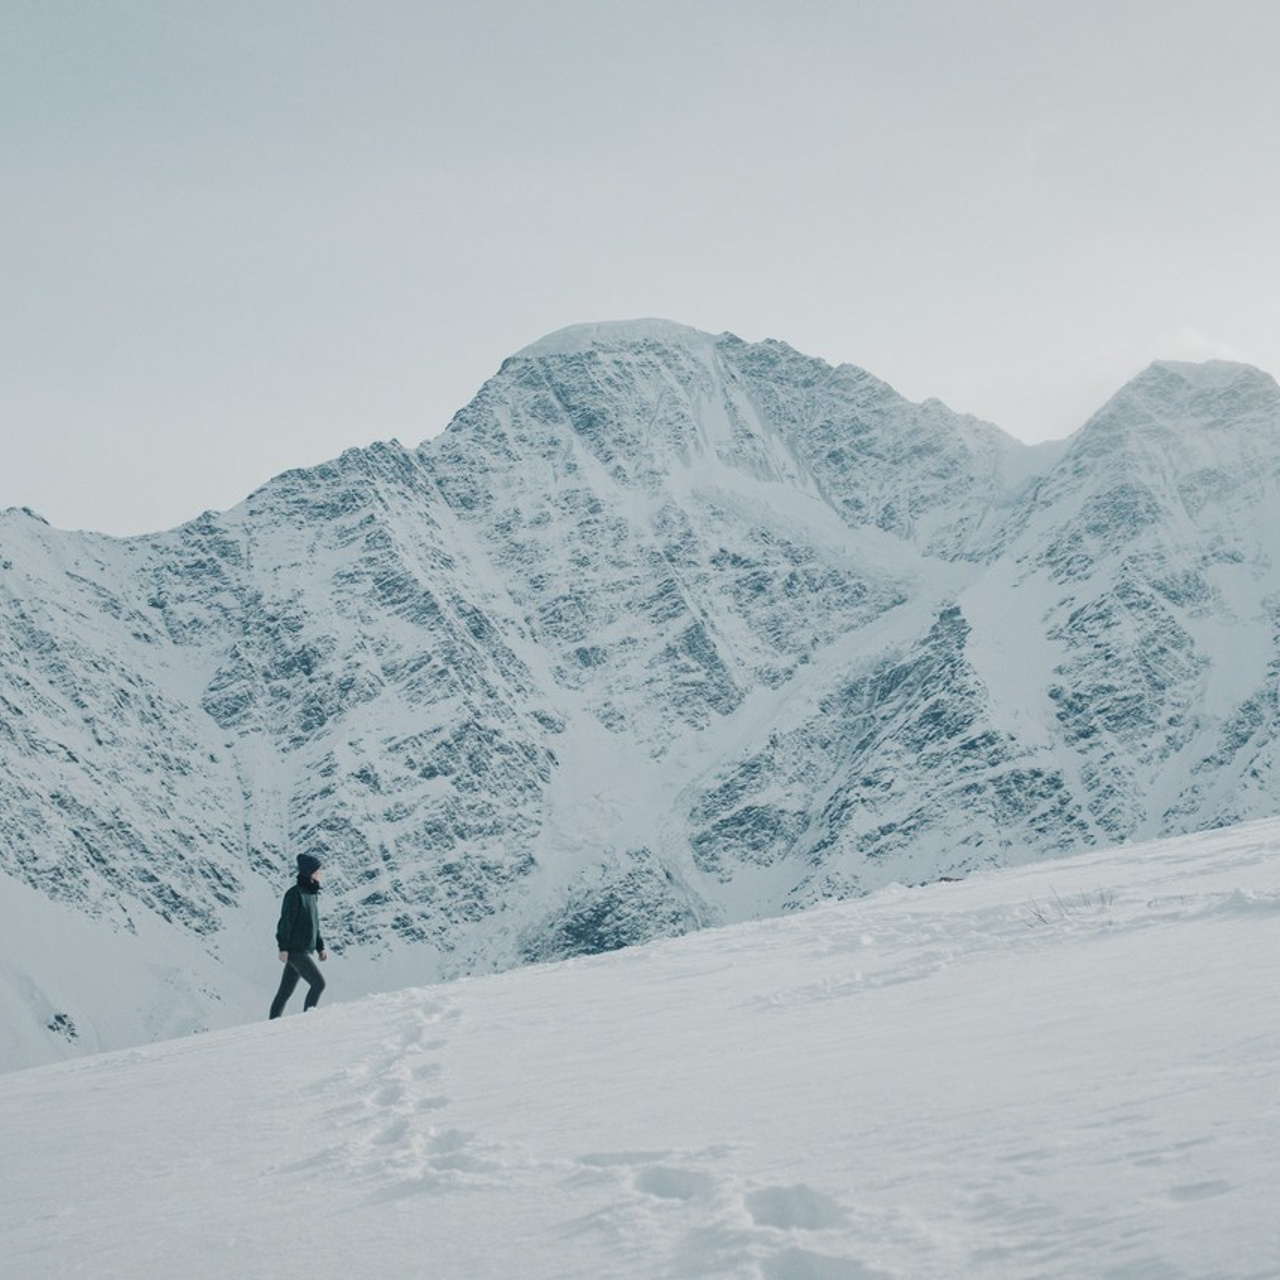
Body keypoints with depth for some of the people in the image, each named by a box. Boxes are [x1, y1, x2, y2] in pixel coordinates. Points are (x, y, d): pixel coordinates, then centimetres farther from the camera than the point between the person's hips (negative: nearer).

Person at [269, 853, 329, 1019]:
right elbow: (286, 922, -15)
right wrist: (283, 947, -18)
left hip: (305, 950, 8)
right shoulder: (295, 893, -13)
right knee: (318, 983, -12)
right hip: (295, 949, -8)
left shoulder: (312, 894, 15)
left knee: (285, 991, 10)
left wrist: (320, 947, 20)